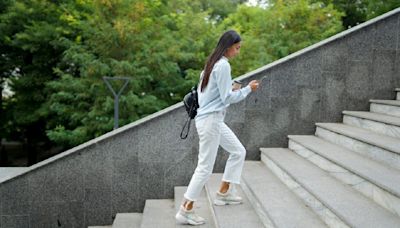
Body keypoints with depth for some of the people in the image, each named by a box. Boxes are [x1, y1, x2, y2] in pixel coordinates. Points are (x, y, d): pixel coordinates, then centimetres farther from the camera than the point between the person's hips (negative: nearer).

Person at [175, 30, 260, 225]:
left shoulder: (211, 63, 13)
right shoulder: (223, 65, -16)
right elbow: (227, 98, -17)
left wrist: (230, 90, 15)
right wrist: (248, 89, -6)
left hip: (214, 119, 10)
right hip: (210, 120, -10)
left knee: (238, 151, 16)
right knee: (205, 167, -5)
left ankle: (224, 193, 22)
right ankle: (185, 211, 2)